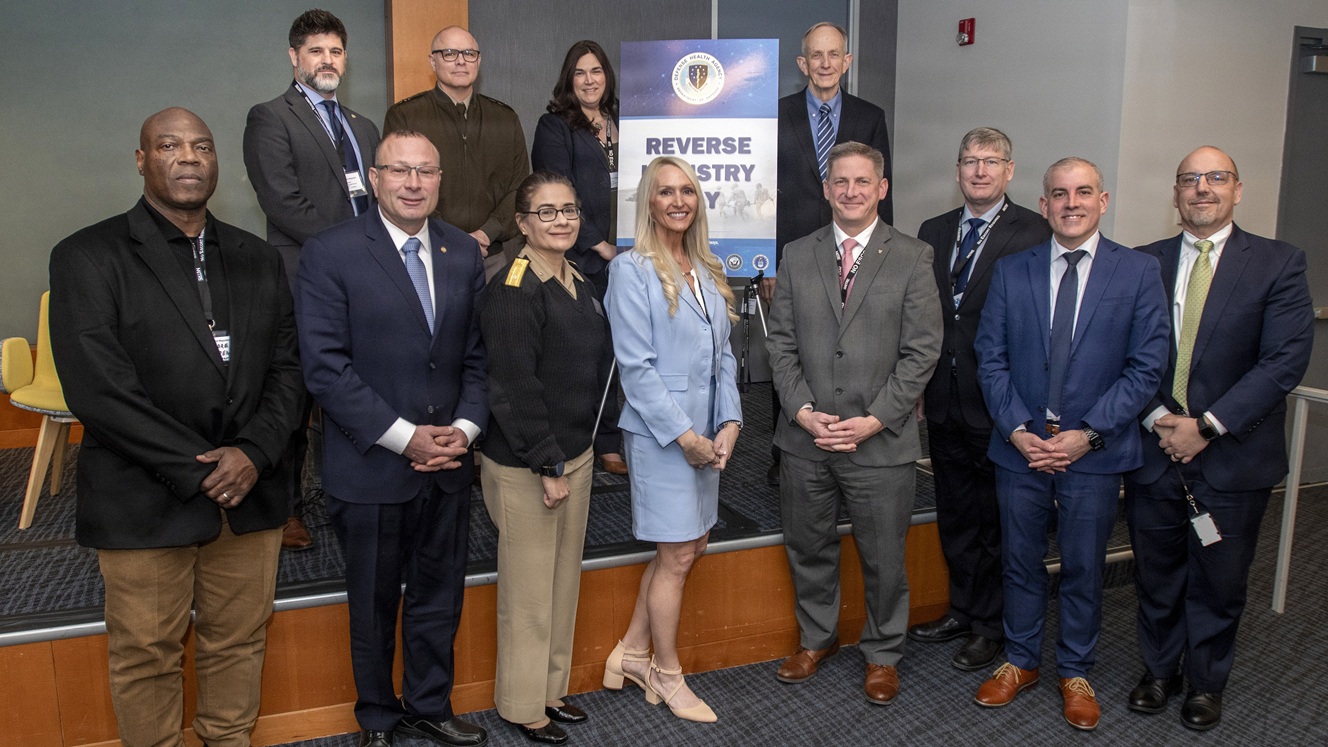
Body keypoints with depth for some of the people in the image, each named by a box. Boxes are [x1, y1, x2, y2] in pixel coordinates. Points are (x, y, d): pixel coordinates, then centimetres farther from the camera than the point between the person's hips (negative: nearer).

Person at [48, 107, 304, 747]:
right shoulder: (88, 258, -5)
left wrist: (254, 452, -10)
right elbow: (97, 390, -13)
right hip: (145, 503, -4)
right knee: (147, 658, 10)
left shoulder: (257, 258, 11)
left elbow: (287, 366, 6)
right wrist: (197, 470, -15)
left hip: (251, 494, 4)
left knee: (238, 643, 16)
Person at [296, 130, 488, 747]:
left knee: (439, 597, 16)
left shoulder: (465, 253, 5)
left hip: (448, 464, 4)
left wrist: (465, 428, -8)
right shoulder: (330, 254, -9)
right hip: (371, 468, -4)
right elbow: (326, 368, -14)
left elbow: (478, 354, 7)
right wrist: (404, 437, -17)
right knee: (373, 604, 14)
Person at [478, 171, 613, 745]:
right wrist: (548, 466, -19)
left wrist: (580, 452, 13)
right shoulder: (512, 290, -17)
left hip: (575, 454, 8)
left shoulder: (580, 283, 9)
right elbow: (512, 387, -20)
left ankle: (552, 688, 34)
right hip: (524, 467, -8)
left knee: (564, 581, 18)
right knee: (528, 590, 4)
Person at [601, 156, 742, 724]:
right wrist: (685, 435, -16)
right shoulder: (632, 270, -9)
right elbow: (636, 366, -14)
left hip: (707, 434, 7)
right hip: (660, 432, -7)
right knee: (677, 555, 1)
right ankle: (666, 674, 21)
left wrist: (729, 423, -1)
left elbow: (723, 354, 12)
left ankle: (632, 653, 30)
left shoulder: (708, 271, 11)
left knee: (690, 545, 14)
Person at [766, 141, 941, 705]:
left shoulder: (912, 258, -1)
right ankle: (816, 638, 39)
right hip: (805, 437, 3)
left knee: (883, 558, 10)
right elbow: (781, 342, 5)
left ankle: (882, 653, 32)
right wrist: (803, 411, -9)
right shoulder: (797, 256, 7)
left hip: (882, 443, -2)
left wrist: (874, 420, -13)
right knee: (808, 548, 16)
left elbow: (922, 351, -5)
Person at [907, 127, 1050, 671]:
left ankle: (991, 626, 23)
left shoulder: (1033, 233, -8)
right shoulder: (933, 232, 10)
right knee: (955, 514, 18)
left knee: (997, 520, 7)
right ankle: (962, 610, 34)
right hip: (944, 400, 6)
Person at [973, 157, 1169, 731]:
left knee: (1083, 568, 12)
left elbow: (1145, 367, -6)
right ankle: (1020, 661, 33)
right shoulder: (1011, 271, 3)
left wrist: (1087, 434, -13)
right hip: (1020, 448, 2)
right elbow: (991, 358, 2)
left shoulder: (1139, 273, -3)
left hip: (1095, 453, -1)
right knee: (1021, 562, 14)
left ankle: (1075, 672, 31)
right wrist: (1017, 430, -10)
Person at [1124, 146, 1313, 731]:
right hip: (1153, 450, 2)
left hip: (1233, 456, -2)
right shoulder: (1144, 263, 3)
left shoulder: (1278, 264, -4)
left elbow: (1286, 359, -12)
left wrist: (1207, 426, -16)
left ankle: (1205, 682, 33)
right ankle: (1159, 670, 35)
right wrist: (1155, 419, -12)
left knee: (1218, 582, 12)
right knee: (1156, 574, 14)